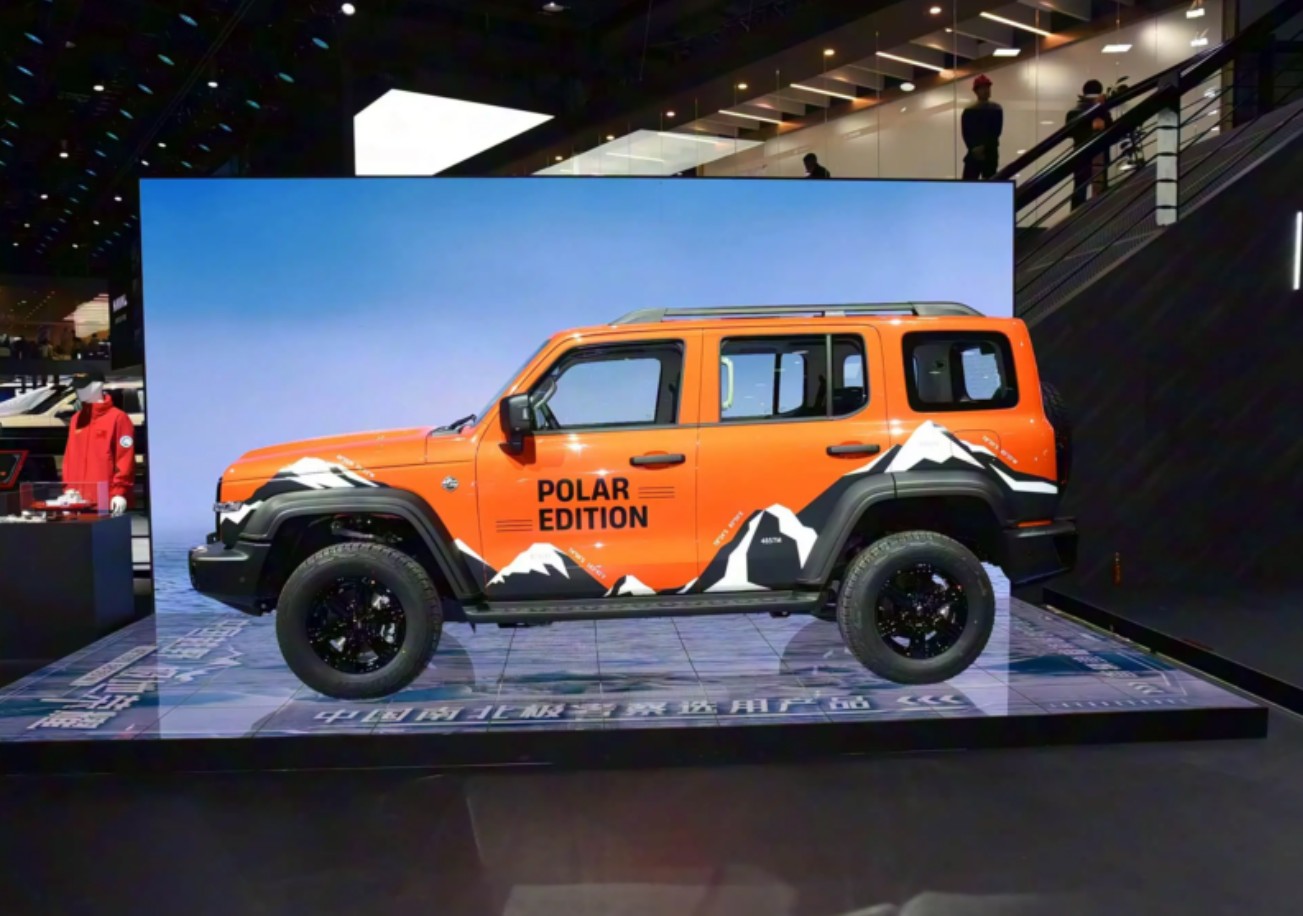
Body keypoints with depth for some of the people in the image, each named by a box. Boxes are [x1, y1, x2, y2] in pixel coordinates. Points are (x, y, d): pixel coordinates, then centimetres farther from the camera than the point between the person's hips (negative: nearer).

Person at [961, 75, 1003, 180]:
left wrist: (984, 147, -13)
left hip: (990, 154, 1)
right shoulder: (969, 111, 4)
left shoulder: (996, 109, 6)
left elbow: (996, 132, -1)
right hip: (973, 154, -1)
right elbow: (965, 133, -2)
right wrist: (974, 148, -17)